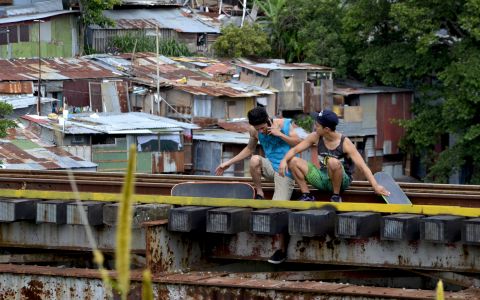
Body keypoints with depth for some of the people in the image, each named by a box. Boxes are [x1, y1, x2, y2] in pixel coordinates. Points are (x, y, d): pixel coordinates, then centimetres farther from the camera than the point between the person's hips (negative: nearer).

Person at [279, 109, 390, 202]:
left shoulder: (345, 143, -19)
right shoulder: (316, 137, -4)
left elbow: (362, 166, -23)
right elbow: (295, 150, 1)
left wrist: (375, 186, -33)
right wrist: (284, 160, -22)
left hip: (342, 181, -5)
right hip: (322, 179, 5)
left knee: (333, 162, -38)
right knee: (293, 161, -10)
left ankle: (336, 196, -17)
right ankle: (307, 196, -3)